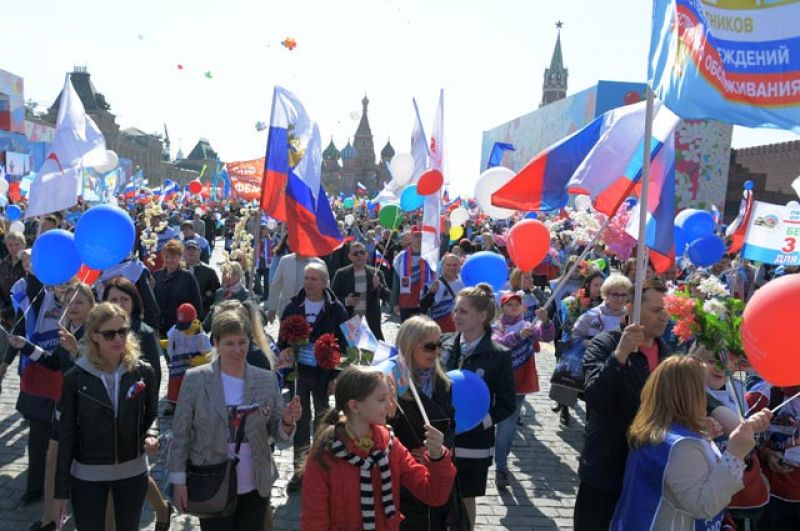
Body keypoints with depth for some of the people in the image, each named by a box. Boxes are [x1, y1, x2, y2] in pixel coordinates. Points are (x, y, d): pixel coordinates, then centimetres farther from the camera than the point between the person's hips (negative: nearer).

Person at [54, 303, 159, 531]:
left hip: (132, 471, 1)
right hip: (87, 474, -1)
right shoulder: (75, 377, -10)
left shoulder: (143, 371, -7)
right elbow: (67, 433, -5)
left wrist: (151, 436, -8)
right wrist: (61, 489, -4)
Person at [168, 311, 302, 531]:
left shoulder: (267, 380, -2)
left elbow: (276, 432, 3)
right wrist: (179, 481, -4)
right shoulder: (195, 379, -8)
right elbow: (180, 433, -3)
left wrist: (288, 422, -18)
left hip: (256, 486, 2)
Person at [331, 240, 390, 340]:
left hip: (371, 324, 1)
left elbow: (387, 296, 3)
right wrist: (345, 301, -14)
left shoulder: (376, 274, 5)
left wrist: (378, 286, -15)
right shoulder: (341, 274, 2)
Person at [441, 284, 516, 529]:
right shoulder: (445, 343, -3)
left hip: (473, 444, -2)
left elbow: (507, 405, -7)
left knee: (464, 500, 14)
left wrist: (479, 423, -19)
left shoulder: (498, 356, -11)